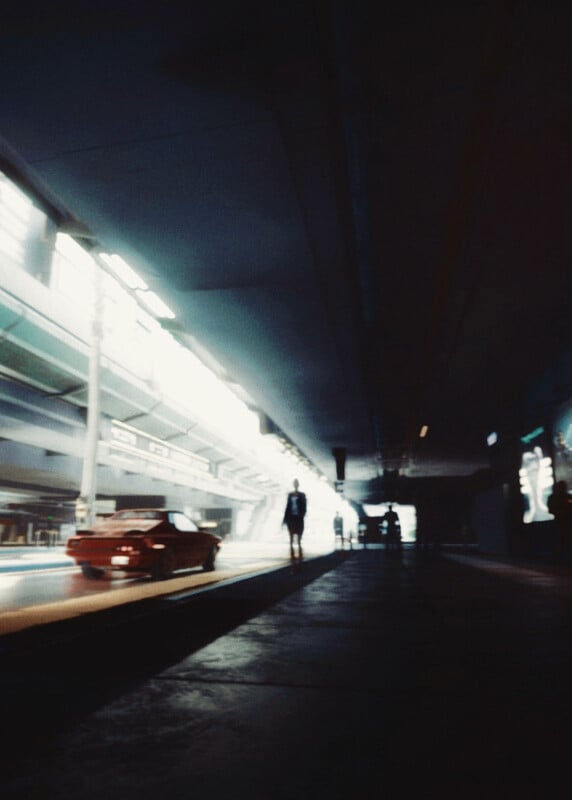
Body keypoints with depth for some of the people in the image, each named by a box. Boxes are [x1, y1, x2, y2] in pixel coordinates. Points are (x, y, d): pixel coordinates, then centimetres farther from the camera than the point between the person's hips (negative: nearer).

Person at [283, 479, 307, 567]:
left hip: (299, 519, -3)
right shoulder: (290, 494, 10)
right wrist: (285, 519, 6)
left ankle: (300, 558, 1)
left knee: (298, 540, -3)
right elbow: (288, 507, 10)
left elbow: (304, 508, -3)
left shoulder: (302, 495, 0)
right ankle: (293, 559, 7)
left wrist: (301, 517, -16)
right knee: (291, 540, 4)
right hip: (291, 518, 3)